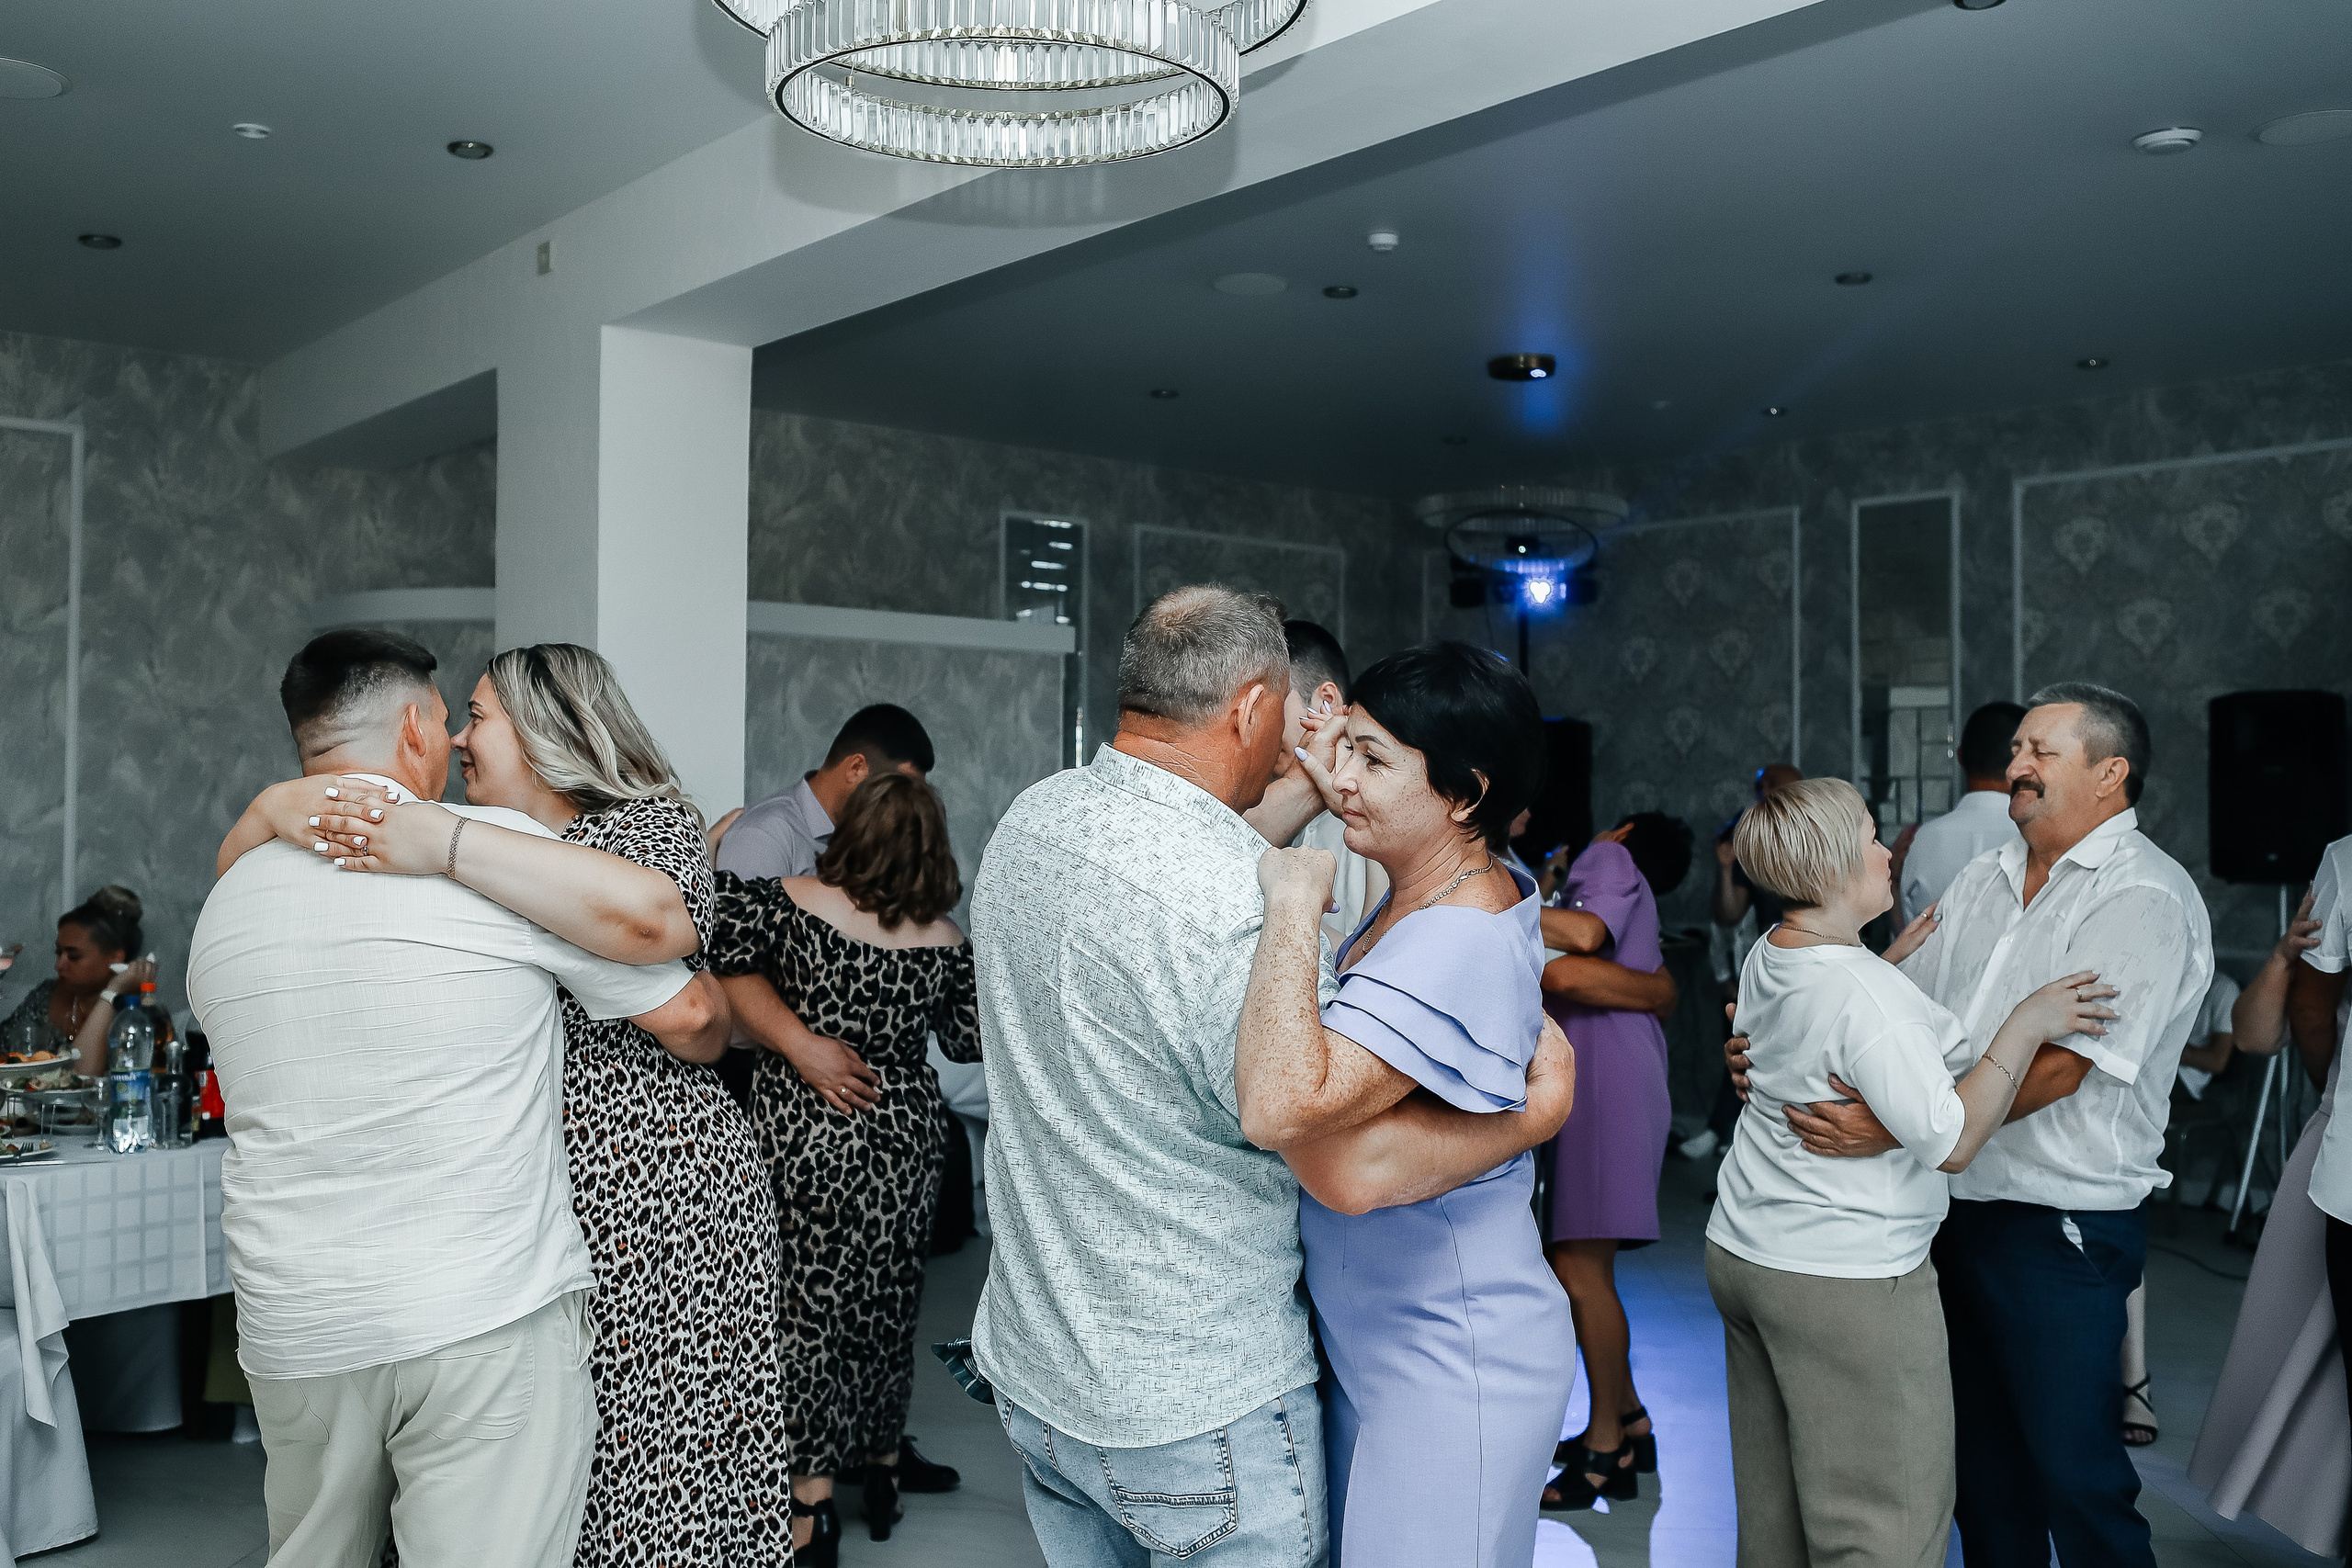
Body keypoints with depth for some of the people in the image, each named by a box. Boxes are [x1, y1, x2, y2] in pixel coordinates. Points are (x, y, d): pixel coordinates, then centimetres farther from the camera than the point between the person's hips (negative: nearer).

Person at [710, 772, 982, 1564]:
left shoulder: (792, 903, -13)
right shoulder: (945, 942, -6)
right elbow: (970, 1040, 6)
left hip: (803, 1135, -2)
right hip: (905, 1135, 3)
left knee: (805, 1301, 7)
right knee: (886, 1301, 17)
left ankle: (814, 1497, 9)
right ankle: (881, 1470, 33)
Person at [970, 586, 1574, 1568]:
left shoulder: (1034, 818, -3)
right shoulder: (1243, 904, -28)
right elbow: (1358, 1165, -26)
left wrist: (1301, 793, 21)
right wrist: (1538, 1110, -12)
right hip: (1196, 1410, -8)